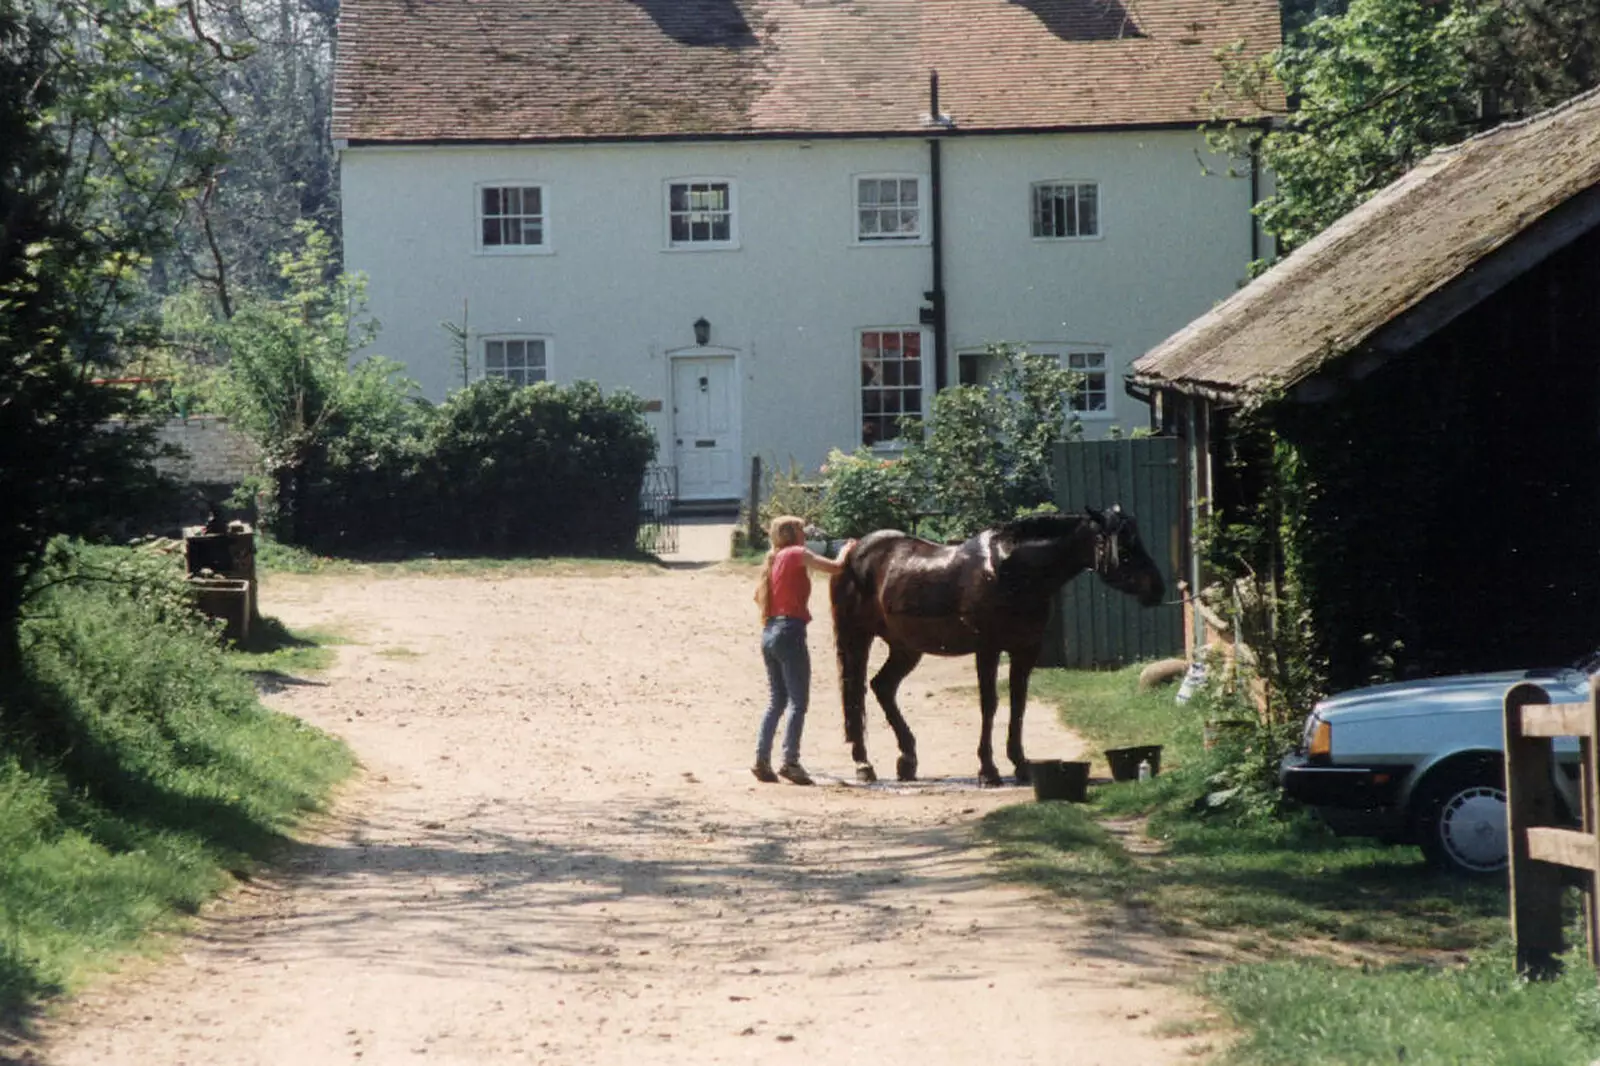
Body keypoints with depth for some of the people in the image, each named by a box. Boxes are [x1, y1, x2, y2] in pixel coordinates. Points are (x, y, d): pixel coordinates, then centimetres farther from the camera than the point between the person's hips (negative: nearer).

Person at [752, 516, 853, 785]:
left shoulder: (773, 560, 16)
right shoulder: (797, 555, -6)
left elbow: (758, 596, 20)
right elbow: (835, 567, -9)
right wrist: (846, 549, 9)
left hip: (769, 632, 8)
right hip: (790, 632, -8)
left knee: (777, 701, 14)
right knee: (798, 702, -7)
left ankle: (762, 759, 7)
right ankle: (790, 761, -15)